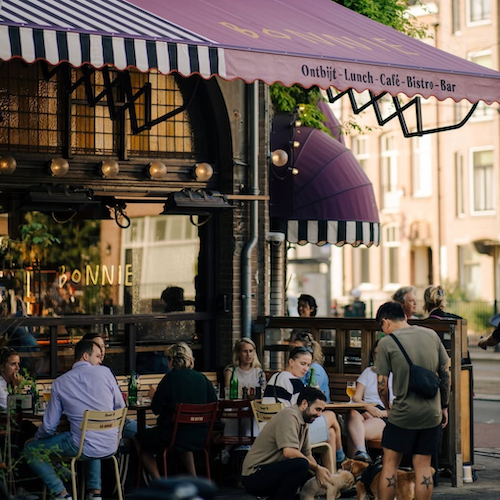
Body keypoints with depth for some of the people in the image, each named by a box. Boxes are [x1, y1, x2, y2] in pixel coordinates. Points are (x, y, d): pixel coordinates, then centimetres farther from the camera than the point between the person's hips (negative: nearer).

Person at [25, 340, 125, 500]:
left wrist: (37, 438, 23)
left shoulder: (60, 383, -2)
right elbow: (121, 406, 7)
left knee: (31, 449, 11)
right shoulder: (104, 372, 0)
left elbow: (49, 426, 1)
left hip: (84, 448, -4)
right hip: (111, 445, 4)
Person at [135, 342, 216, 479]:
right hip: (200, 437, 6)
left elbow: (156, 409, -11)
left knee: (139, 438, 18)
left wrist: (153, 395, 10)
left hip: (173, 435, -6)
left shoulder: (170, 378, -13)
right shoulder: (202, 378, 2)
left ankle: (158, 482, 9)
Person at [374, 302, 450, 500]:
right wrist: (444, 406, 16)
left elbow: (382, 384, -8)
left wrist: (388, 408, 10)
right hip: (432, 413, 4)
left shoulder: (386, 343, -8)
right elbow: (446, 373, 8)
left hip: (403, 414, -4)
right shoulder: (431, 335, 4)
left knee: (390, 464, 7)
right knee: (423, 466, 7)